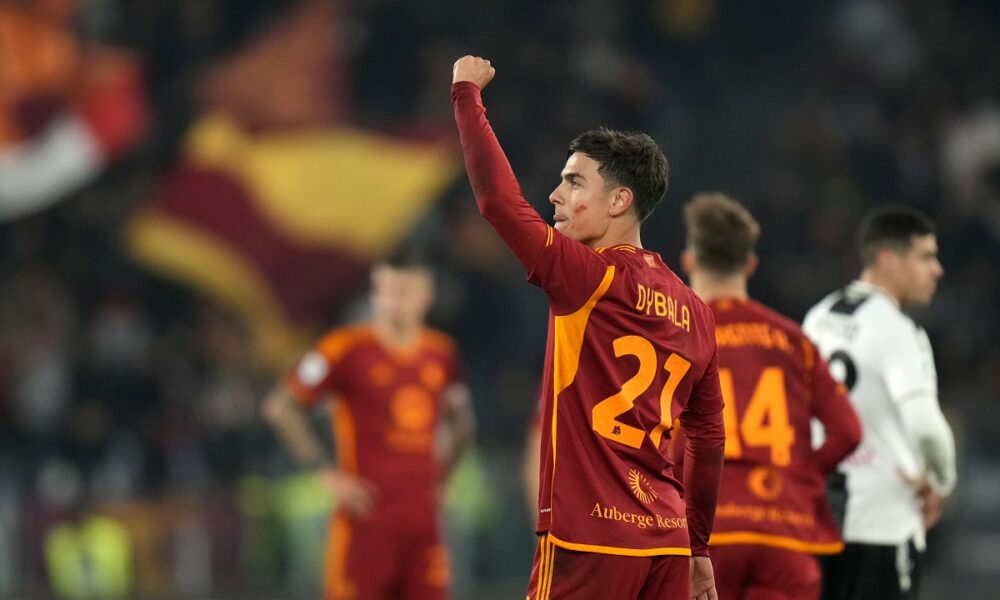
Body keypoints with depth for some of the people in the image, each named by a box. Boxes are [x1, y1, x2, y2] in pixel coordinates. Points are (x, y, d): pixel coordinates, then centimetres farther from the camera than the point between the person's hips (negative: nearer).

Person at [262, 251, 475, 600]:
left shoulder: (441, 353, 10)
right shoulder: (349, 348, -7)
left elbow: (461, 422, 28)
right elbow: (281, 407, -8)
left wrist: (439, 473, 14)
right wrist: (329, 473, -11)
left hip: (423, 518, 5)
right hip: (367, 516, -5)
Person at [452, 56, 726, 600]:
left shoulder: (590, 280, -8)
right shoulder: (692, 310, 13)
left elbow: (499, 199, -13)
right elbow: (709, 437, 17)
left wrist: (466, 92, -2)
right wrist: (697, 548, 24)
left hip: (588, 540, -7)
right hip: (666, 543, 7)